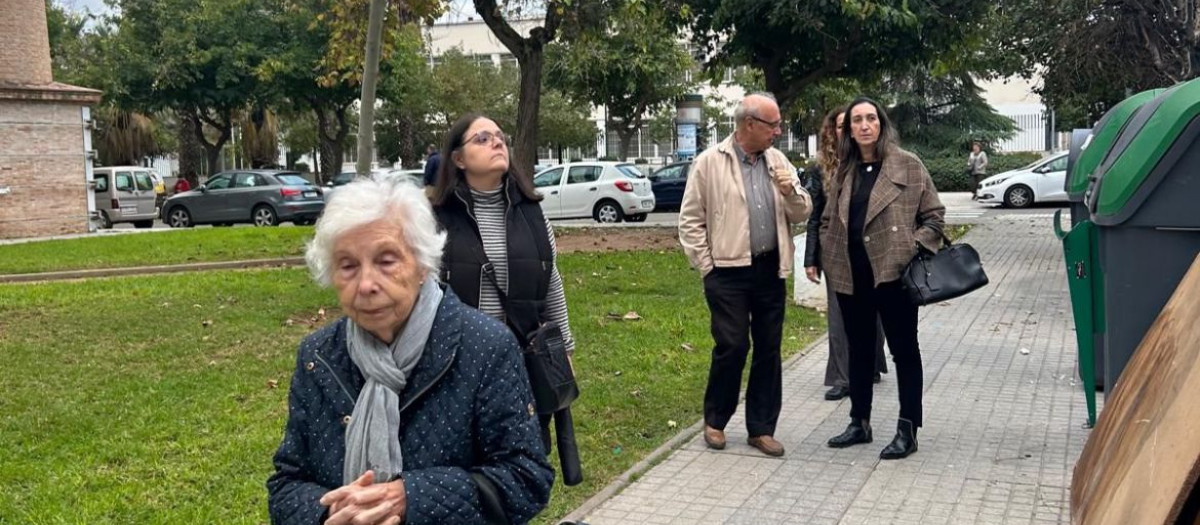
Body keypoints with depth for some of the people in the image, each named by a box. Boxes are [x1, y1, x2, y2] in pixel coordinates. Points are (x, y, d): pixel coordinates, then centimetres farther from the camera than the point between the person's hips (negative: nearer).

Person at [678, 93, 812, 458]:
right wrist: (706, 265, -5)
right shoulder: (710, 162, -5)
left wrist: (791, 191, -9)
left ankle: (761, 428, 18)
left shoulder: (777, 161, 9)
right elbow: (690, 219, -3)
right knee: (732, 347, -5)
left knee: (768, 350, 7)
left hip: (771, 270, 5)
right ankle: (715, 420, 16)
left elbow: (802, 214, 12)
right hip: (728, 272, -5)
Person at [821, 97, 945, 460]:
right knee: (859, 350, 14)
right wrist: (829, 258, 9)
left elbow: (933, 215, -1)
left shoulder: (907, 165, -3)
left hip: (892, 273, -5)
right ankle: (859, 422, 26)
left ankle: (908, 430, 10)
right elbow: (827, 220, 19)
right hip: (851, 276, 5)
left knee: (904, 350, 3)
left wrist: (914, 249, -12)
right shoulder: (844, 171, 10)